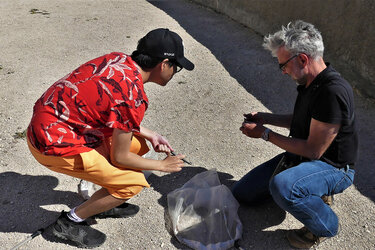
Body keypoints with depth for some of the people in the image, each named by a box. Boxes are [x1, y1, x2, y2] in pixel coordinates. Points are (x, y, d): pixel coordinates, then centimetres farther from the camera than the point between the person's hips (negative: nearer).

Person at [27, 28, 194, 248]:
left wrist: (150, 135, 14)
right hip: (55, 145, -9)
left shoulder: (119, 59, -1)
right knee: (134, 182, -4)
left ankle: (104, 204, 29)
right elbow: (119, 157, -15)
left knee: (136, 145, 12)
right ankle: (70, 222, 13)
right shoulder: (134, 95, -26)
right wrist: (162, 165, -1)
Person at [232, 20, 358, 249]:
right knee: (242, 192, 6)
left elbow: (313, 150, -26)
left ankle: (326, 225, -6)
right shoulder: (310, 82, -1)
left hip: (333, 168, -8)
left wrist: (265, 134, -19)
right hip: (303, 155, 9)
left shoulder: (333, 92, -30)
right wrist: (265, 118, 5)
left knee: (281, 186, -40)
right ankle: (313, 190, 17)